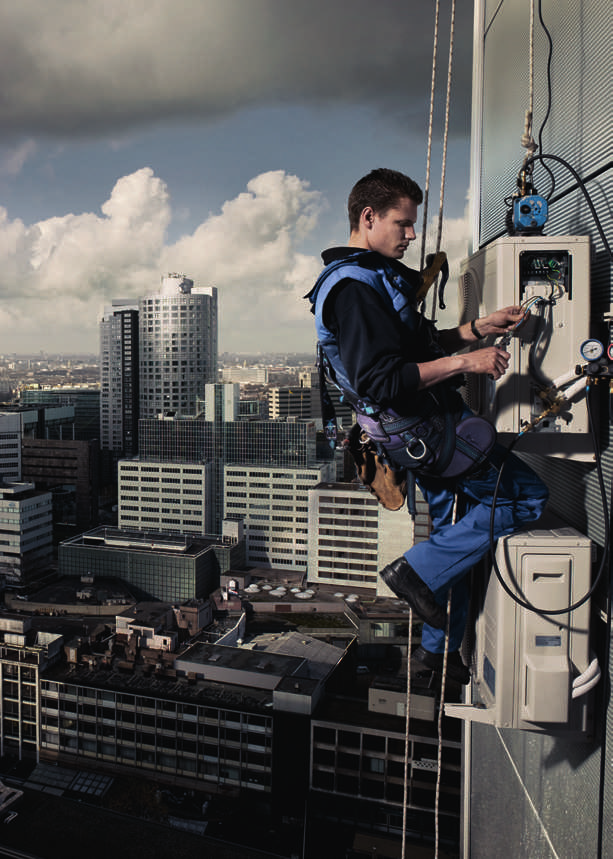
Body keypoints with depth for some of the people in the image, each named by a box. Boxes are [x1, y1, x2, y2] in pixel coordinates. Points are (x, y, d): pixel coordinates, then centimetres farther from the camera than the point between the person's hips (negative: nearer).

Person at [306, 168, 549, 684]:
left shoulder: (376, 276, 16)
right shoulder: (354, 287, -19)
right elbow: (380, 382, -28)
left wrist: (479, 329, 11)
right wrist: (463, 362, -23)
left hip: (426, 425, 11)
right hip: (418, 429, -11)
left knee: (453, 531, 19)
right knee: (526, 495, -4)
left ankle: (440, 648, 35)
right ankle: (418, 570, 0)